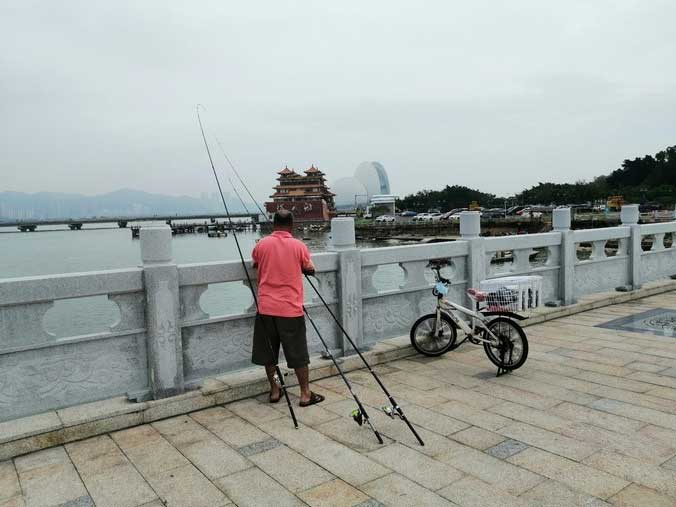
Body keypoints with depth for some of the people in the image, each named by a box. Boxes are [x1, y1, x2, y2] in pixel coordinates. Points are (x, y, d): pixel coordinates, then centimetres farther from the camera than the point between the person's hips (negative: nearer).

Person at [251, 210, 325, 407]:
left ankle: (274, 390, 25)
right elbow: (310, 270, 7)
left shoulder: (262, 244, 0)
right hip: (291, 309, -2)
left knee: (269, 352, 15)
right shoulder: (298, 246, -6)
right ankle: (305, 394, 15)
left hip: (266, 308, 2)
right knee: (298, 353, 8)